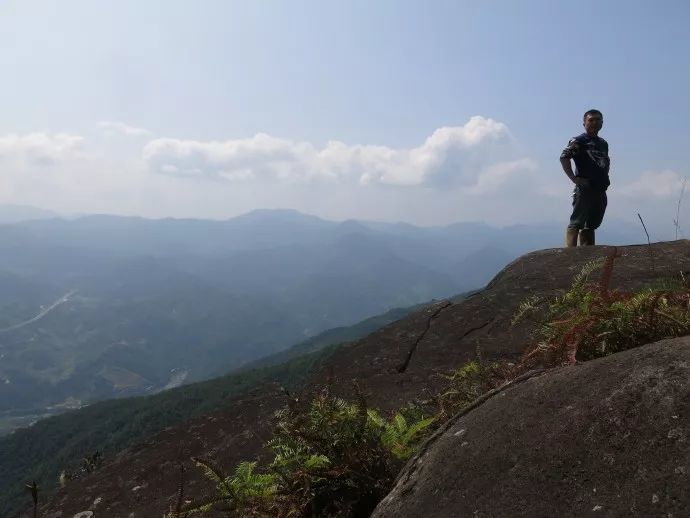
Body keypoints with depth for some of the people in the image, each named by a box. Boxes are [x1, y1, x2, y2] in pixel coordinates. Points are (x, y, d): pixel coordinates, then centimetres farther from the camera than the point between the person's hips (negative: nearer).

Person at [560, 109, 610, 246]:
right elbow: (564, 158, -14)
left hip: (601, 190, 7)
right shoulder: (578, 141, -1)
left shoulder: (603, 143, 21)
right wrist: (574, 179, -19)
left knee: (591, 225, 10)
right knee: (576, 223, -11)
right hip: (584, 189, -7)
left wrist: (605, 179, 13)